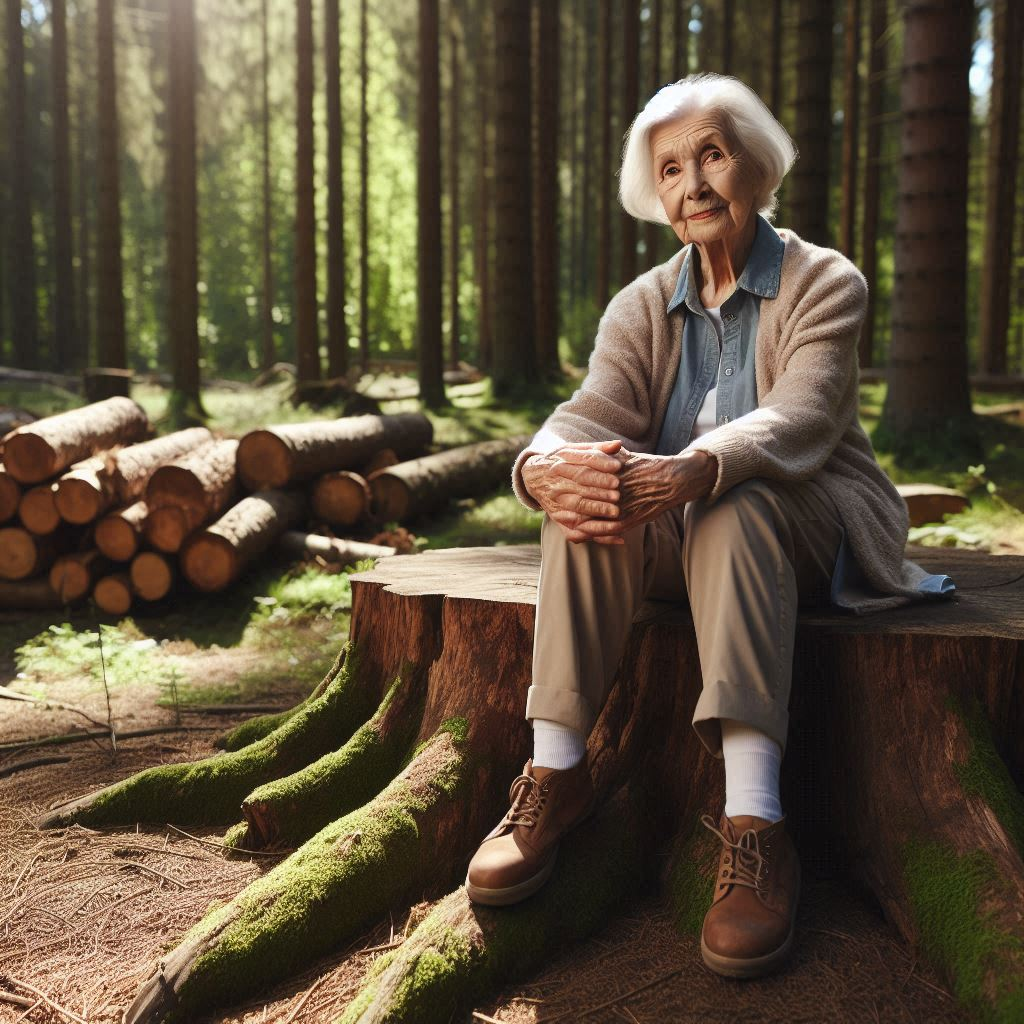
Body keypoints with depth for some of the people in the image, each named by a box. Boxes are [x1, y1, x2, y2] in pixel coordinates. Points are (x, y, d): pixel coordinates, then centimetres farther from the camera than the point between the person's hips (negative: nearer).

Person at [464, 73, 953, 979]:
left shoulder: (826, 283, -4)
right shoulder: (642, 307, 8)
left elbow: (798, 418, -23)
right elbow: (593, 415, -10)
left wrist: (687, 473, -45)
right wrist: (545, 467, -37)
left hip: (810, 535, -3)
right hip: (678, 537, 3)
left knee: (736, 504, -36)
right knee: (589, 490, -27)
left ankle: (755, 824, -42)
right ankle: (556, 774, -27)